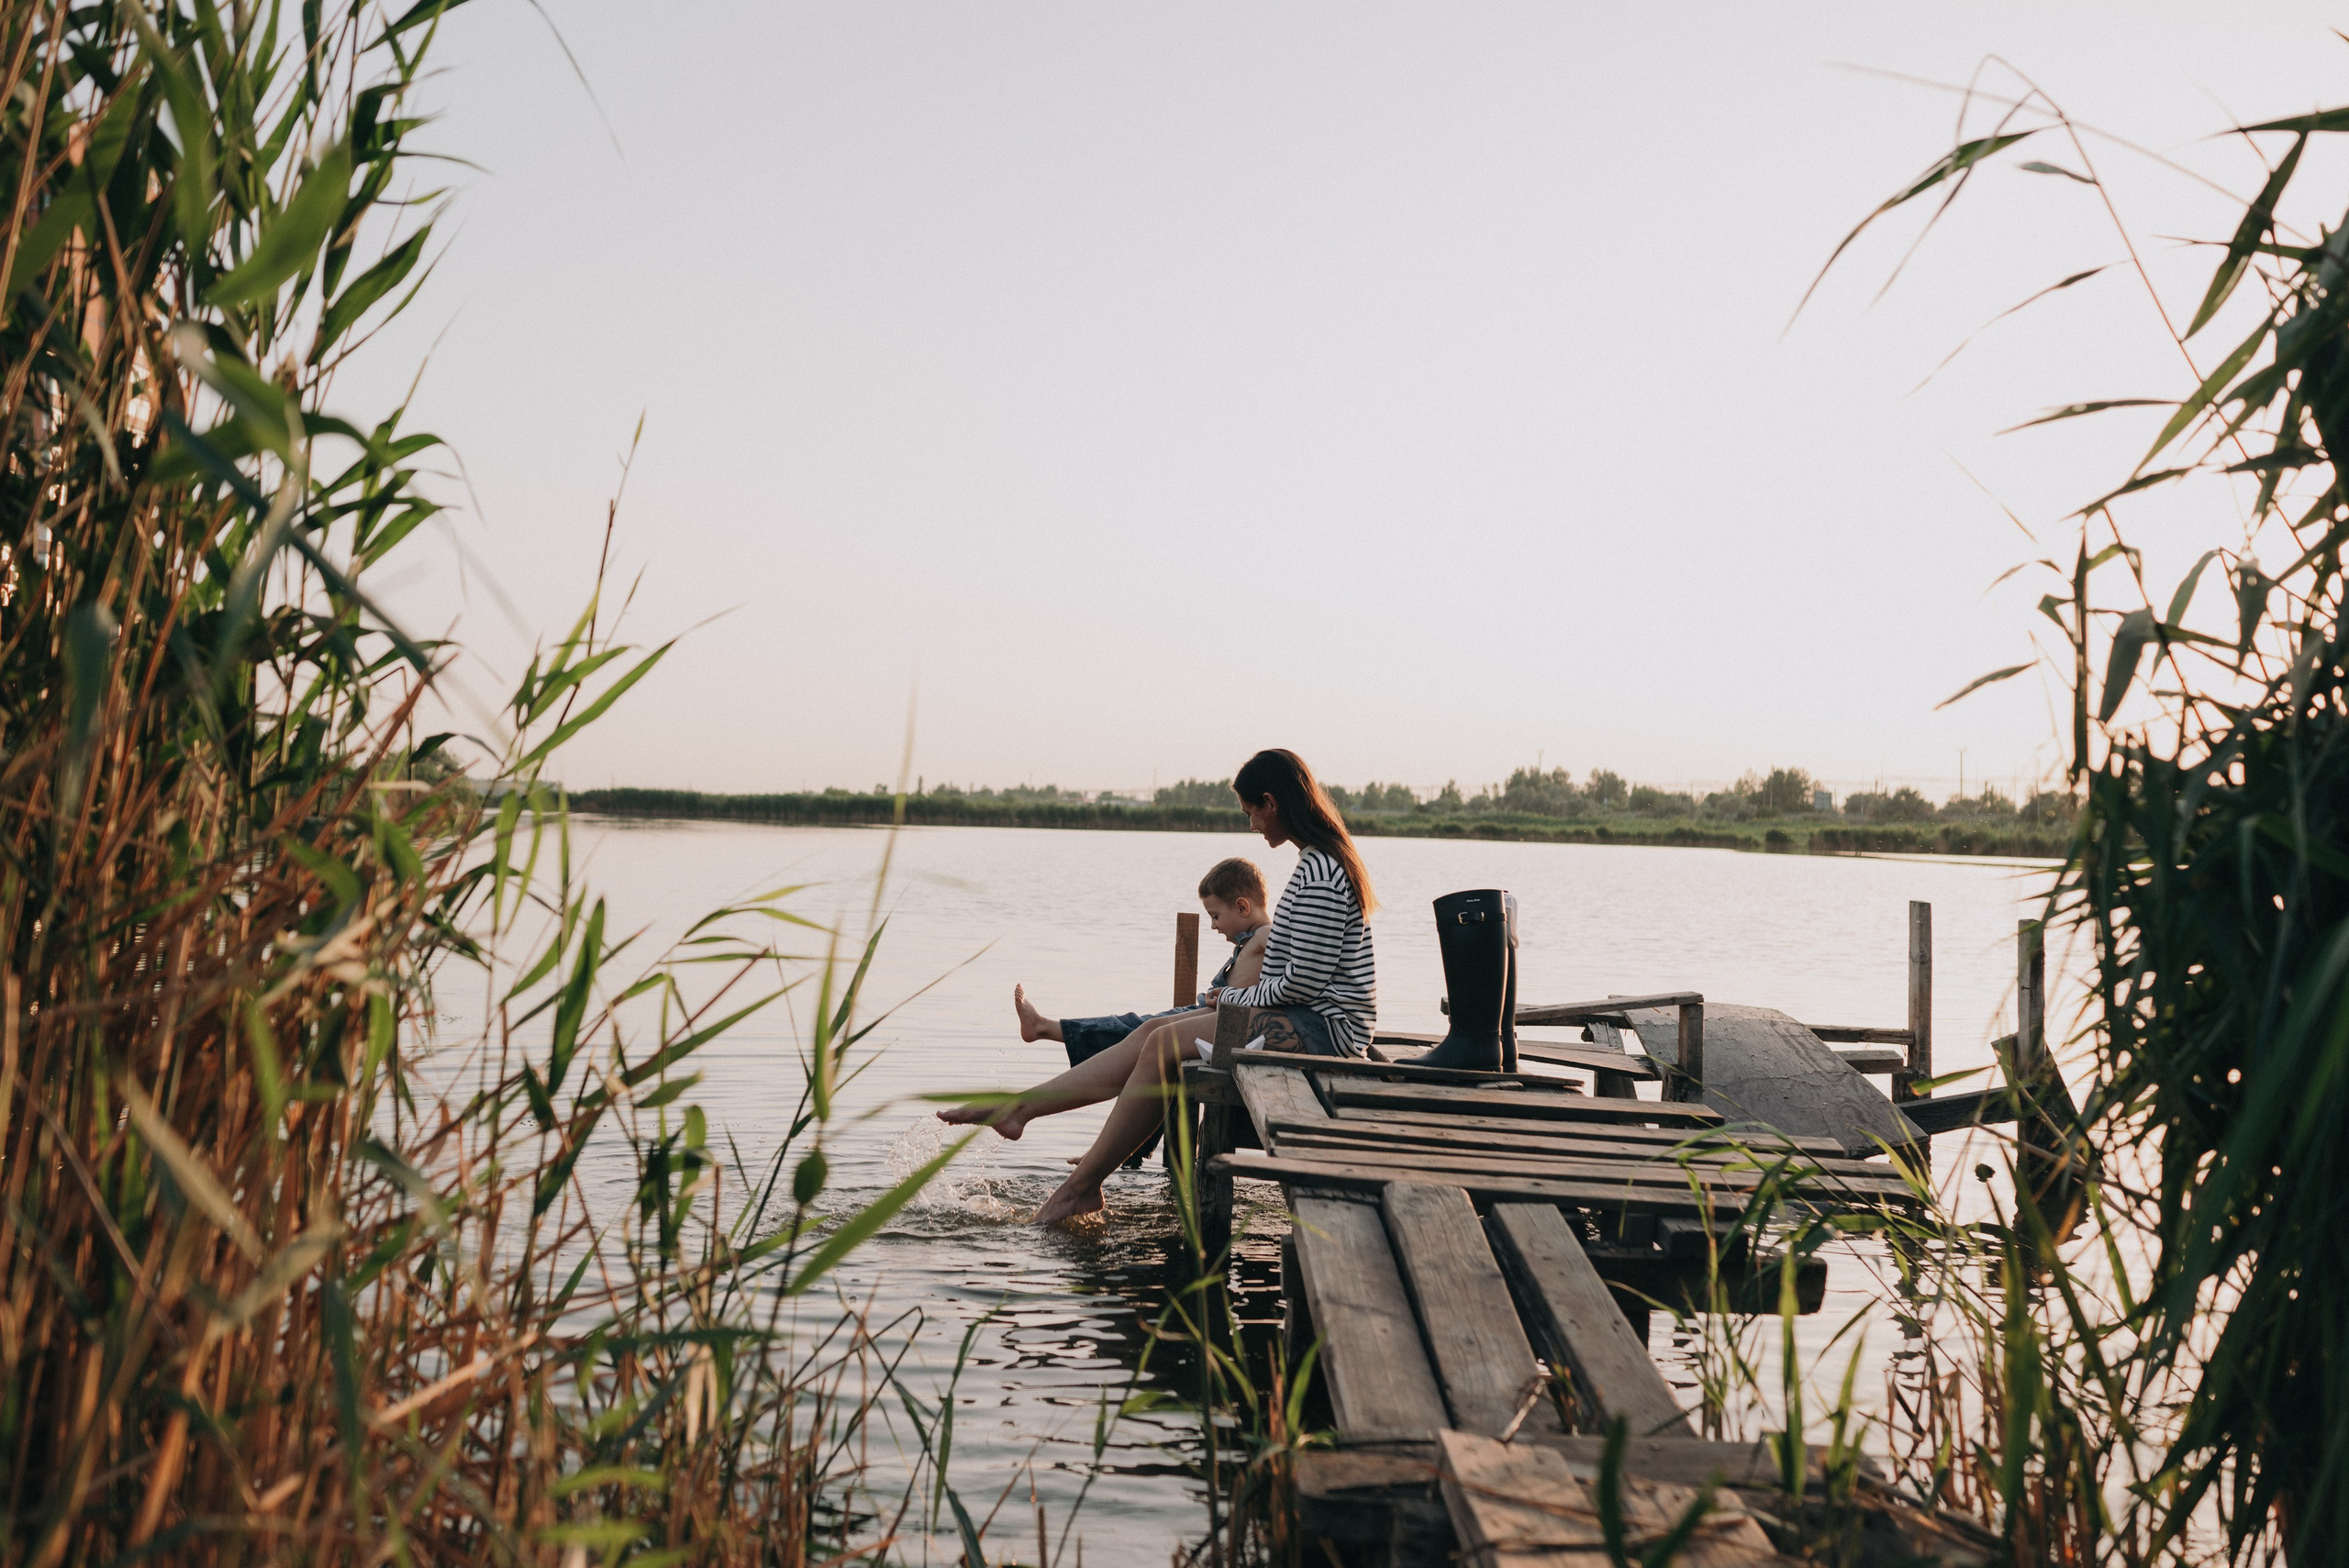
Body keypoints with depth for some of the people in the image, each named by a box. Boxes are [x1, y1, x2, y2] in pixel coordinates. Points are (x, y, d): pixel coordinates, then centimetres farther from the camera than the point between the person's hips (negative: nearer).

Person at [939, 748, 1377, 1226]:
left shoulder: (1319, 872, -18)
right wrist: (1238, 995, 11)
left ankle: (1084, 1186, -8)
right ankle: (1017, 1108, 2)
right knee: (1153, 1032, 1)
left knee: (1165, 1044, -15)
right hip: (1308, 1020, 10)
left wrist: (1236, 998, -5)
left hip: (1325, 1026, -10)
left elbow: (1306, 981, -21)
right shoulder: (1320, 862, 16)